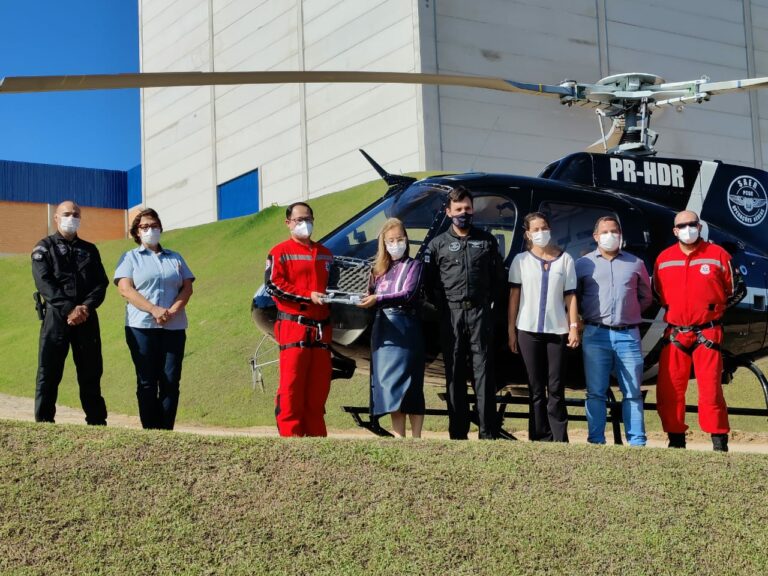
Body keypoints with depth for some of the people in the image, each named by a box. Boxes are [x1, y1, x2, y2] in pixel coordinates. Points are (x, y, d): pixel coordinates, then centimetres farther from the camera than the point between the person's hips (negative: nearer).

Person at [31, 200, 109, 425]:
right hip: (56, 316, -3)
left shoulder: (90, 250, 19)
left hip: (87, 318, 3)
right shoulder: (44, 247, 8)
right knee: (49, 372, -4)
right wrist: (69, 309, -18)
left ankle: (98, 422, 10)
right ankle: (43, 422, 0)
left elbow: (101, 283, 9)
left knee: (91, 373, 5)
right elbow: (44, 282, -6)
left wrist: (86, 307, -11)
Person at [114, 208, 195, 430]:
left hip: (174, 327, 3)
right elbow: (125, 289, -4)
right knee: (147, 382, -3)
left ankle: (166, 431, 0)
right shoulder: (130, 257, 10)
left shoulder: (175, 258, 19)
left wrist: (173, 311, -10)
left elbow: (187, 287, 10)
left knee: (171, 381, -3)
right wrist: (154, 310, -16)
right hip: (141, 327, -3)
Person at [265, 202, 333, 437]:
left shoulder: (324, 254, 21)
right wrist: (308, 296, -14)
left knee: (319, 385, 6)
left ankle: (316, 434, 13)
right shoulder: (280, 252, 2)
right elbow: (273, 285, -8)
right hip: (293, 327, -5)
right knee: (292, 383, -8)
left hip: (322, 328, 6)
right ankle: (289, 434, -5)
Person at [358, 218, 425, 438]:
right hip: (382, 329, 5)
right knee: (387, 383, 2)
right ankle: (399, 437, 5)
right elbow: (373, 295, 17)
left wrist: (378, 300, -23)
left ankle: (416, 437, -8)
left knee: (408, 384, -8)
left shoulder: (413, 265, 2)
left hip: (405, 328, -5)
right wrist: (366, 300, -6)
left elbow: (408, 294, -12)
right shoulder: (379, 269, 18)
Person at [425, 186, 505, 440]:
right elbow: (429, 283, 8)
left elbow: (498, 278, 13)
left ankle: (488, 434, -2)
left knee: (483, 371, -3)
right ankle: (458, 433, 8)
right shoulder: (438, 244, 9)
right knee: (454, 374, 3)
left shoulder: (486, 240, 12)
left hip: (481, 313, 0)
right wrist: (443, 305, -2)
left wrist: (491, 303, 3)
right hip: (451, 315, 0)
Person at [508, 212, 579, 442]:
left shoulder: (565, 259, 7)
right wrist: (511, 330, 2)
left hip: (557, 330, 0)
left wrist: (574, 327, -3)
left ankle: (560, 439, 0)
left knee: (555, 389, -2)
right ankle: (541, 439, 7)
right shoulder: (521, 260, 7)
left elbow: (570, 296, 5)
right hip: (528, 330, 0)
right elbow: (514, 295, 6)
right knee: (536, 390, 4)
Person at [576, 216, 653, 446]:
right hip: (596, 334, -1)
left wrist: (629, 313, 10)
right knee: (596, 392, 0)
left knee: (632, 392, 2)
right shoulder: (583, 264, 10)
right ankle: (596, 440, 4)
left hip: (628, 335, 1)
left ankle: (637, 442, 6)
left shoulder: (635, 264, 13)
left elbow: (646, 297, 21)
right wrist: (589, 315, 5)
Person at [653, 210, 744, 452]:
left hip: (707, 334, -3)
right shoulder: (663, 259, 8)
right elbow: (656, 293, 21)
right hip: (674, 334, 3)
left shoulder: (718, 255, 0)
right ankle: (676, 440, 13)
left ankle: (719, 443, 0)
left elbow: (736, 290, 9)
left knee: (710, 389, -8)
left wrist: (715, 307, 9)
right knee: (668, 390, 2)